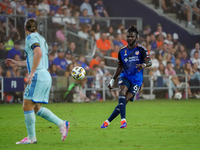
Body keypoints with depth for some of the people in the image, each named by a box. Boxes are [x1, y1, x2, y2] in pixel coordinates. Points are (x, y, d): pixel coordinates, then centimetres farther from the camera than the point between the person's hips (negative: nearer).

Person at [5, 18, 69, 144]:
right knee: (36, 108, 13)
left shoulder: (31, 37, -6)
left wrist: (32, 73, -23)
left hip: (38, 76, -9)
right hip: (45, 76, 9)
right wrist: (16, 63, 33)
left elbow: (38, 54, -23)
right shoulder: (40, 38, 22)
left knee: (27, 106, -5)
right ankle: (61, 123, 7)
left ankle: (31, 137, -4)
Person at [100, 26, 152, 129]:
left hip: (136, 80, -3)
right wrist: (113, 80, 13)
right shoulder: (122, 52, 10)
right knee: (122, 92, -28)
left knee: (125, 101, -13)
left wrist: (144, 65, -41)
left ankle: (108, 121, -5)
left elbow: (149, 62, -18)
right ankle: (123, 120, -36)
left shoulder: (141, 50, -3)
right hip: (125, 77, 3)